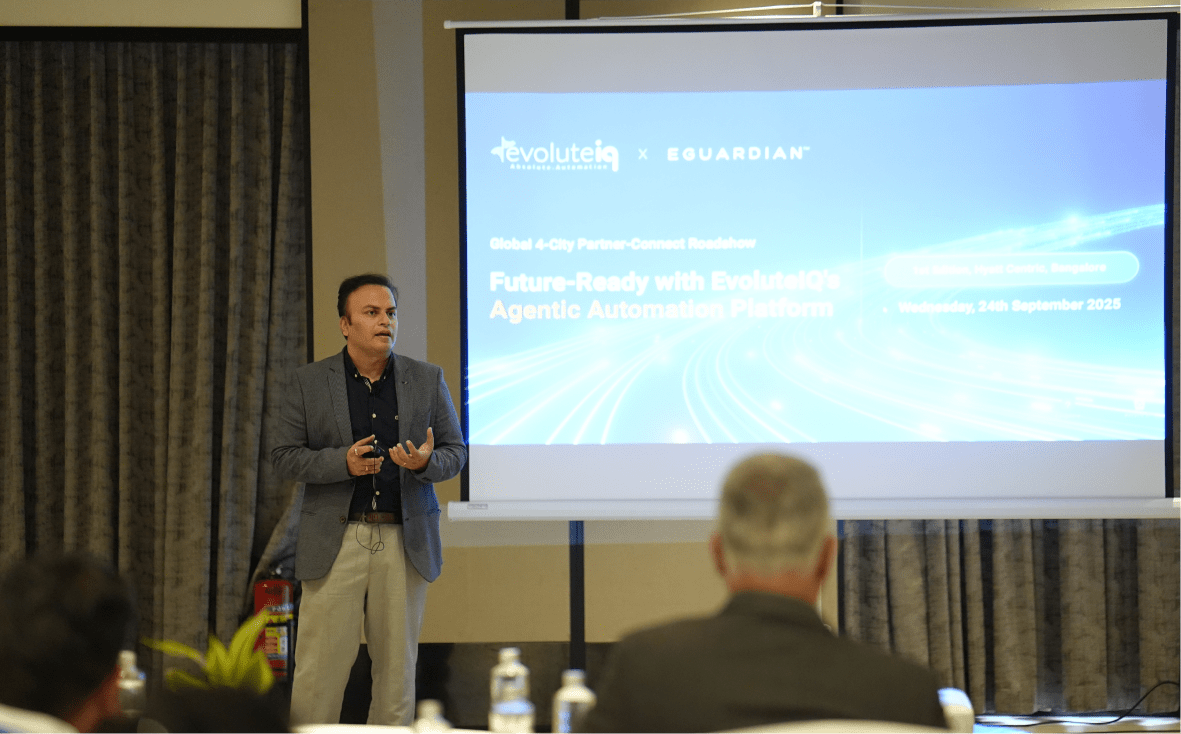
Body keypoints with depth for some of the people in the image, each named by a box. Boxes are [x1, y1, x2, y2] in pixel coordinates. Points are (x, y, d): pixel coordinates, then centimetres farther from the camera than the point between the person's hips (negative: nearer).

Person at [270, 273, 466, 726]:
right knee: (320, 667, -4)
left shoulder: (428, 380, 8)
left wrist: (426, 462, -14)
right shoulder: (308, 383, 3)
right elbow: (284, 457, 1)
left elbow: (456, 451, 9)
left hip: (405, 542, 2)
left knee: (398, 665, 7)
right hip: (336, 541, -2)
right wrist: (342, 462, -15)